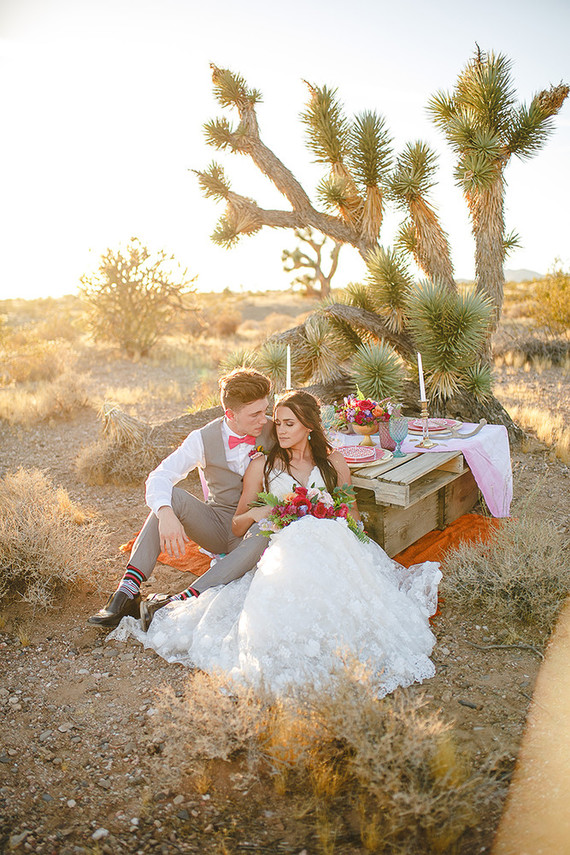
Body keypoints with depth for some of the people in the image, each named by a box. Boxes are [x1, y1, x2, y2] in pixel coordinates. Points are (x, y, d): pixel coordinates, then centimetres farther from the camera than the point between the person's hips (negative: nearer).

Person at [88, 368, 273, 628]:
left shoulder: (274, 430, -8)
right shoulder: (204, 439, -10)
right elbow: (159, 477, -19)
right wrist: (166, 515, -40)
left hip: (257, 524, -1)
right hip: (216, 526, 1)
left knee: (263, 538, -38)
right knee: (171, 497, -26)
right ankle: (129, 590, -30)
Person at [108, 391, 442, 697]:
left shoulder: (334, 462, 17)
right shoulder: (262, 466, 14)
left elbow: (352, 515, 21)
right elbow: (237, 526, 15)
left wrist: (333, 516, -3)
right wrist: (254, 514, -8)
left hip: (330, 548, 1)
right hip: (280, 553, -1)